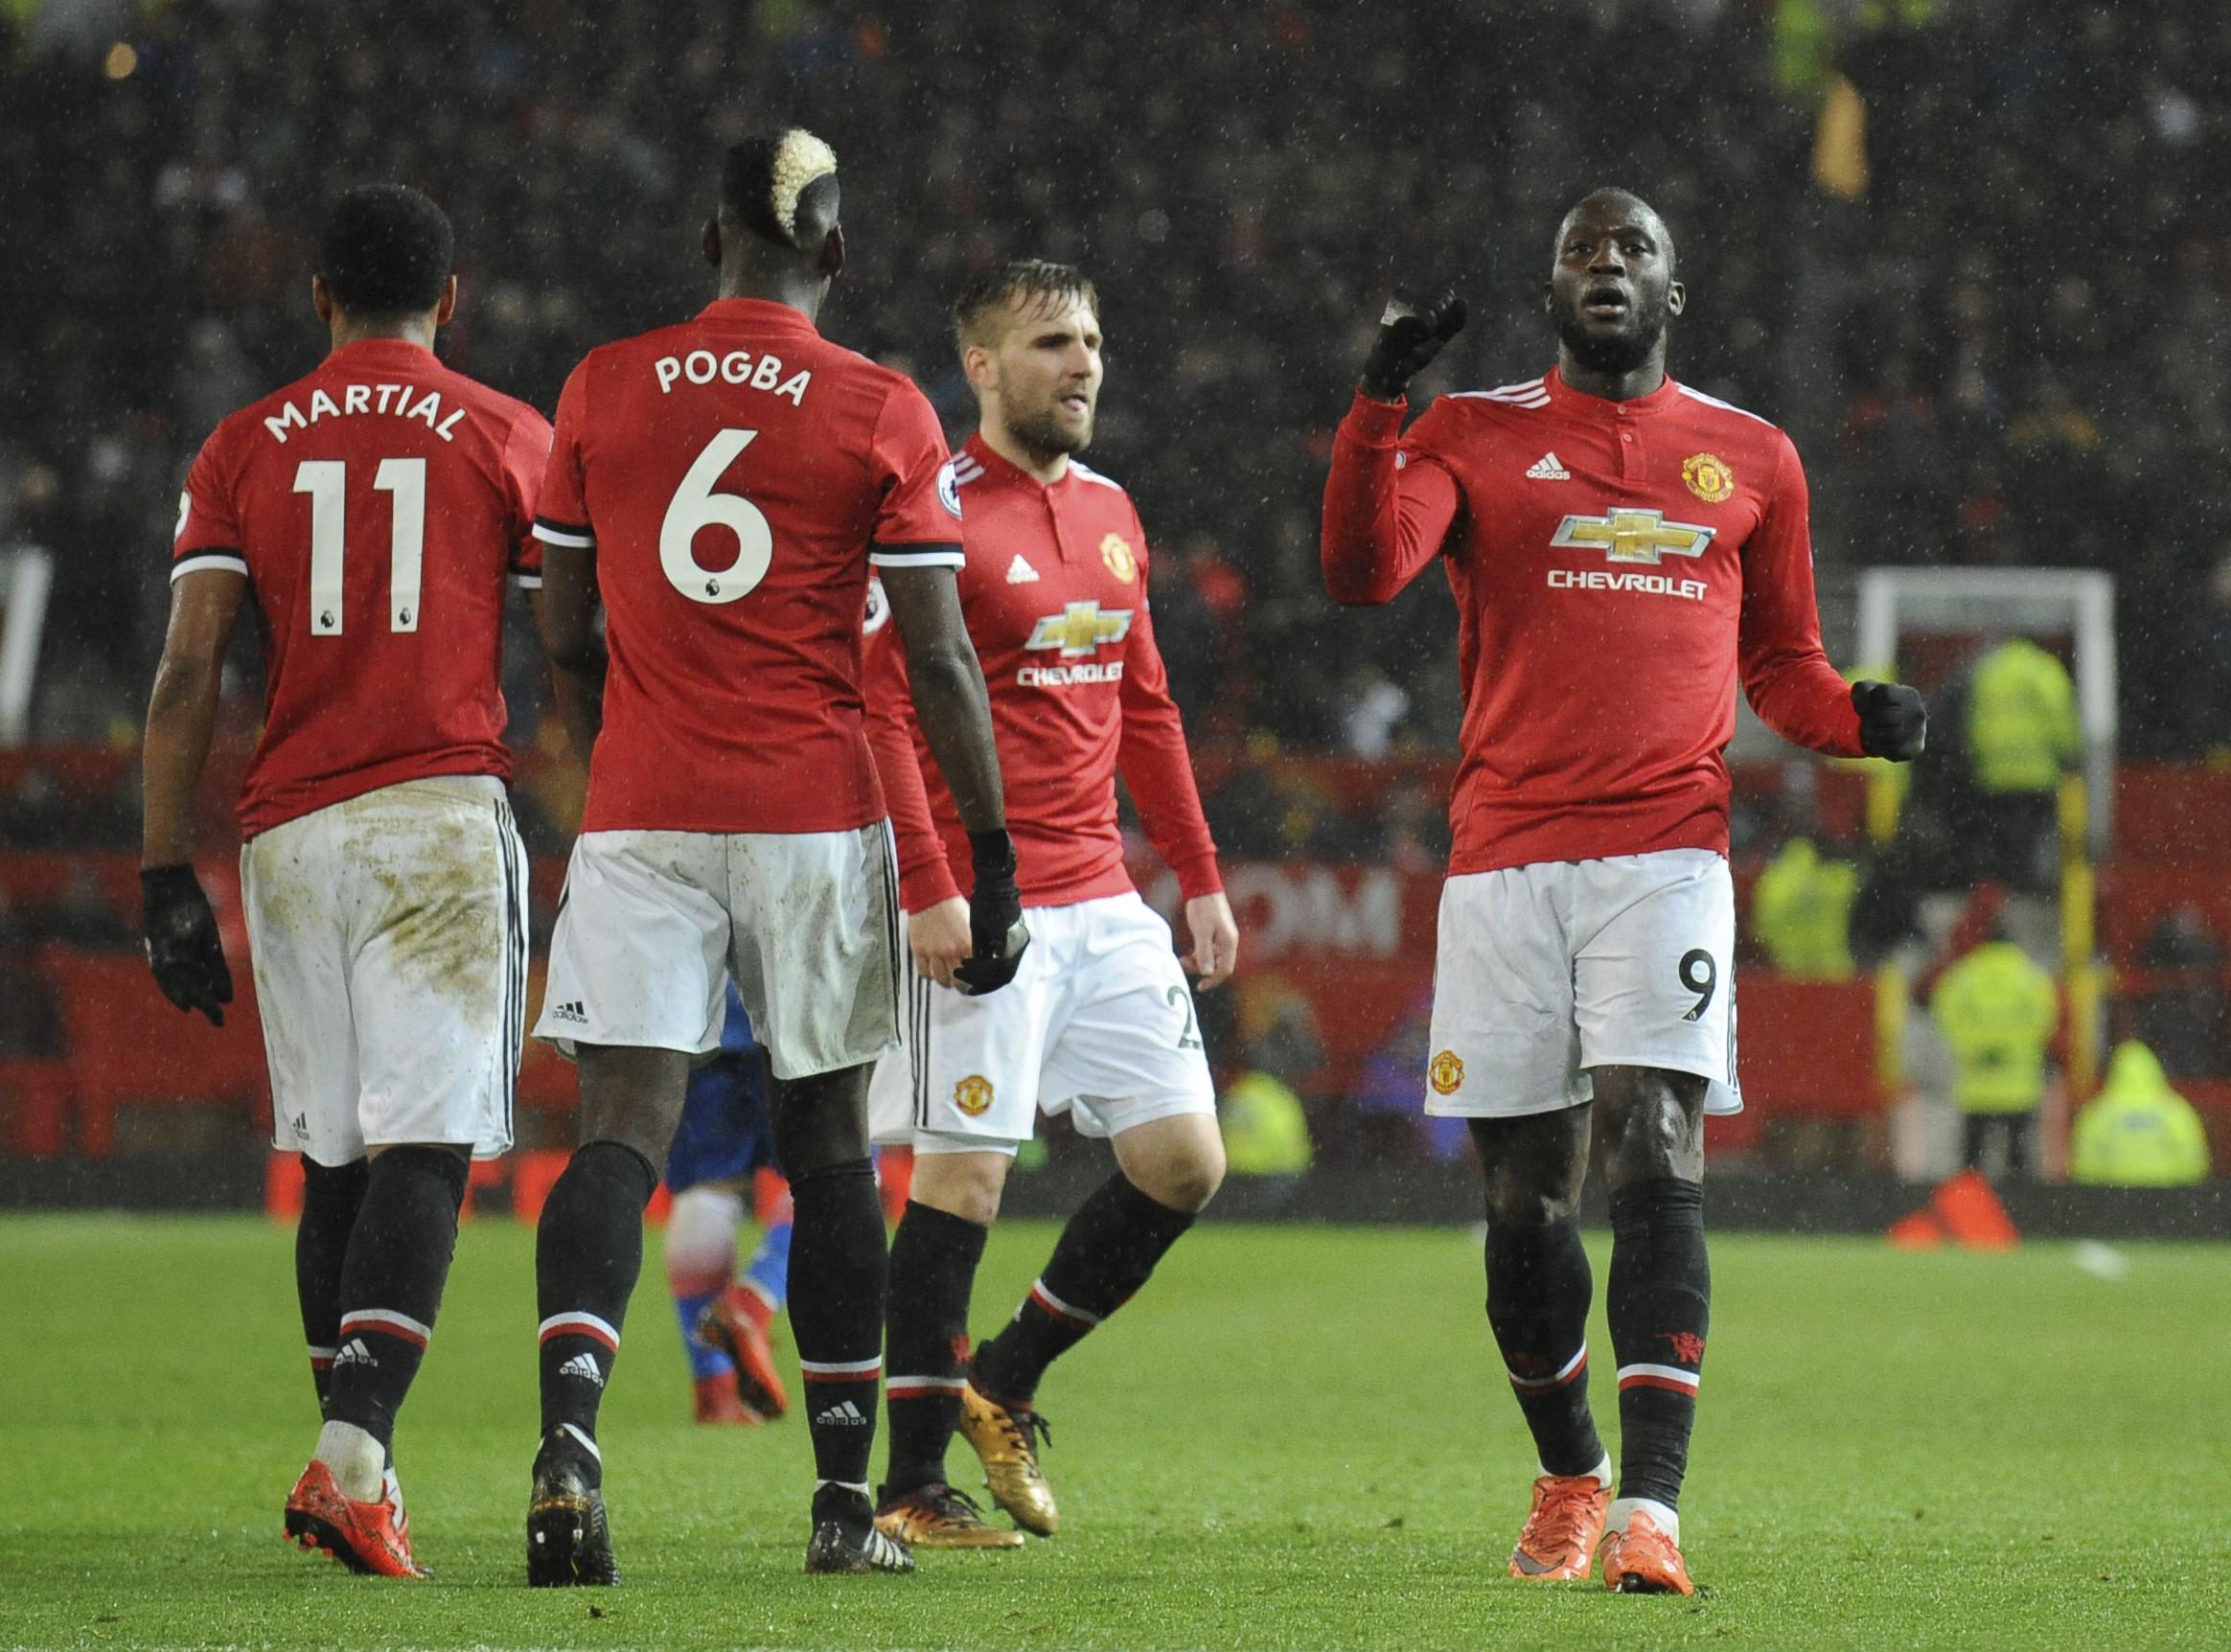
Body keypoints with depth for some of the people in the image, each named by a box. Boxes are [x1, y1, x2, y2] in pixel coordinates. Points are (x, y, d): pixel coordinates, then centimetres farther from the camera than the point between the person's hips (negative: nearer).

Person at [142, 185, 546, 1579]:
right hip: (442, 819, -3)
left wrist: (169, 878, 3)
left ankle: (349, 1462, 15)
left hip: (290, 830, 3)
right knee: (423, 1151, -8)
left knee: (335, 1158, 13)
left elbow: (190, 672, 2)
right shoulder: (510, 440, 6)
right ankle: (355, 1458, -24)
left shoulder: (246, 449, 10)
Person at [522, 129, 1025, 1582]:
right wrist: (995, 855, 1)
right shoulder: (882, 417, -3)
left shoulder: (604, 391, 4)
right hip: (814, 815, -1)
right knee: (831, 1145, 11)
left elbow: (566, 633, 10)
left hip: (640, 820, 1)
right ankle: (846, 1496, 15)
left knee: (623, 1132, -3)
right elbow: (939, 662, -4)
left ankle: (568, 1435, -27)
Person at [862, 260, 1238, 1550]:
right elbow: (882, 711, -13)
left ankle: (1005, 1385, 21)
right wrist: (930, 888, -20)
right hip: (984, 908, -8)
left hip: (1102, 899, 8)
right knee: (964, 1174, -6)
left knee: (1186, 1161, 4)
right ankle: (914, 1484, 2)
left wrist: (1201, 878, 18)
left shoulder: (1109, 512, 15)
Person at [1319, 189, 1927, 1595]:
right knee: (1524, 1192, 4)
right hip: (1507, 859, 1)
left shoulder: (1750, 461, 13)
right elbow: (1364, 572, -7)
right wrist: (1381, 400, -18)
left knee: (1657, 1151, -17)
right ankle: (1569, 1478, 26)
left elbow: (1780, 663, 20)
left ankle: (1652, 1505, -25)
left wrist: (1860, 718, -2)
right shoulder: (1474, 437, 9)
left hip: (1666, 855, -1)